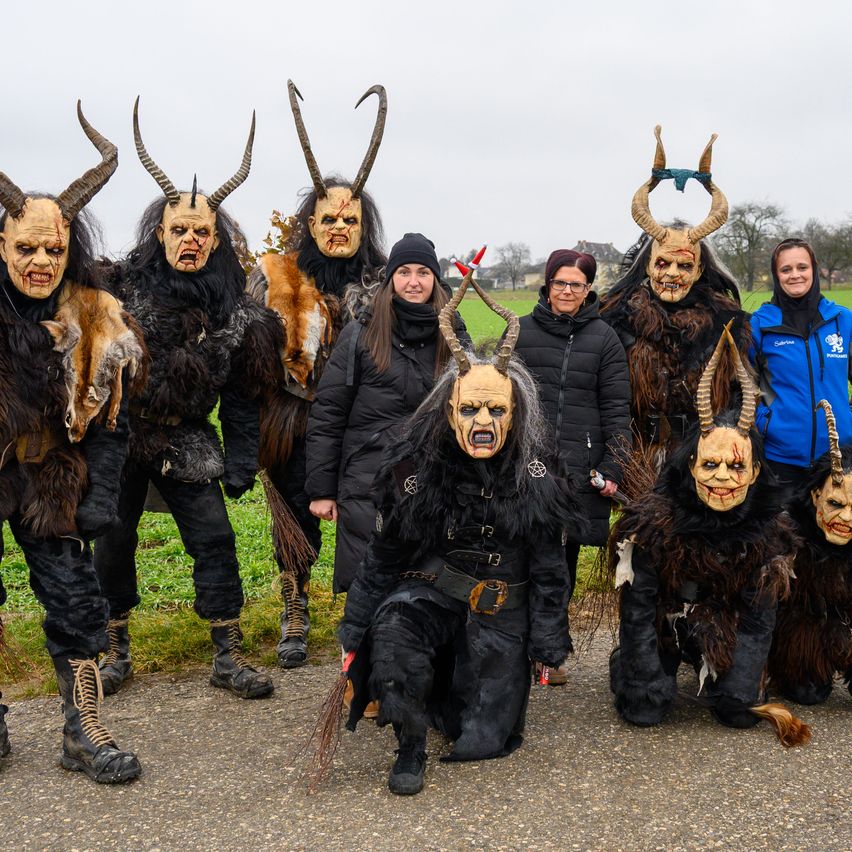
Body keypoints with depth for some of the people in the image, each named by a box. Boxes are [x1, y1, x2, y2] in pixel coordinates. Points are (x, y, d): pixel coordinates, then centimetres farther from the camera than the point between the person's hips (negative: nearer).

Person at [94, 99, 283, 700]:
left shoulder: (235, 311, -1)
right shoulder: (123, 288, -6)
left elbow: (241, 395, 3)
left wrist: (241, 462, 1)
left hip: (188, 442, 1)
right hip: (119, 435, -1)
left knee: (215, 539, -2)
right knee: (113, 542, 6)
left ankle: (229, 657, 10)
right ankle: (116, 651, 25)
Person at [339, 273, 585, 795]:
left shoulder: (535, 480, -8)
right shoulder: (415, 472, -8)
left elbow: (548, 568, 0)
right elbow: (383, 559, -1)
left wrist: (549, 646, -1)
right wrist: (355, 634, -3)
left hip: (500, 615, 1)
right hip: (430, 594, 0)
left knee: (480, 743, 0)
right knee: (393, 628, -36)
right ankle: (411, 747, -15)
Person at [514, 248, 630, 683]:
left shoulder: (603, 338, 7)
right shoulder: (521, 332, 9)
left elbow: (616, 408, 5)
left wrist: (613, 467, -2)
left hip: (580, 467, 0)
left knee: (564, 558, 6)